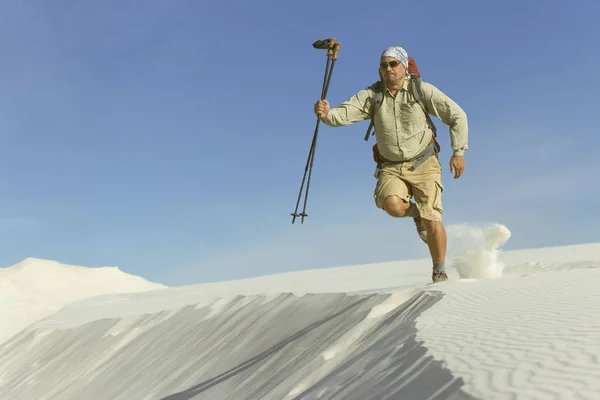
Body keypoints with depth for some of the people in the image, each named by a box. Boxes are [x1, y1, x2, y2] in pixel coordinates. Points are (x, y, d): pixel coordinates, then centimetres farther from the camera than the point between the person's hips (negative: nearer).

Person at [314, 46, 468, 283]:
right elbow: (344, 114, -16)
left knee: (432, 219, -9)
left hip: (423, 164, -1)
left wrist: (458, 152, -7)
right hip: (391, 167, 1)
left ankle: (439, 272, 12)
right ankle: (416, 213, 10)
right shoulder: (371, 95, -3)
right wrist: (327, 114, -38)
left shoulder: (422, 90, -8)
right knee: (392, 204, -28)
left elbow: (457, 116, -2)